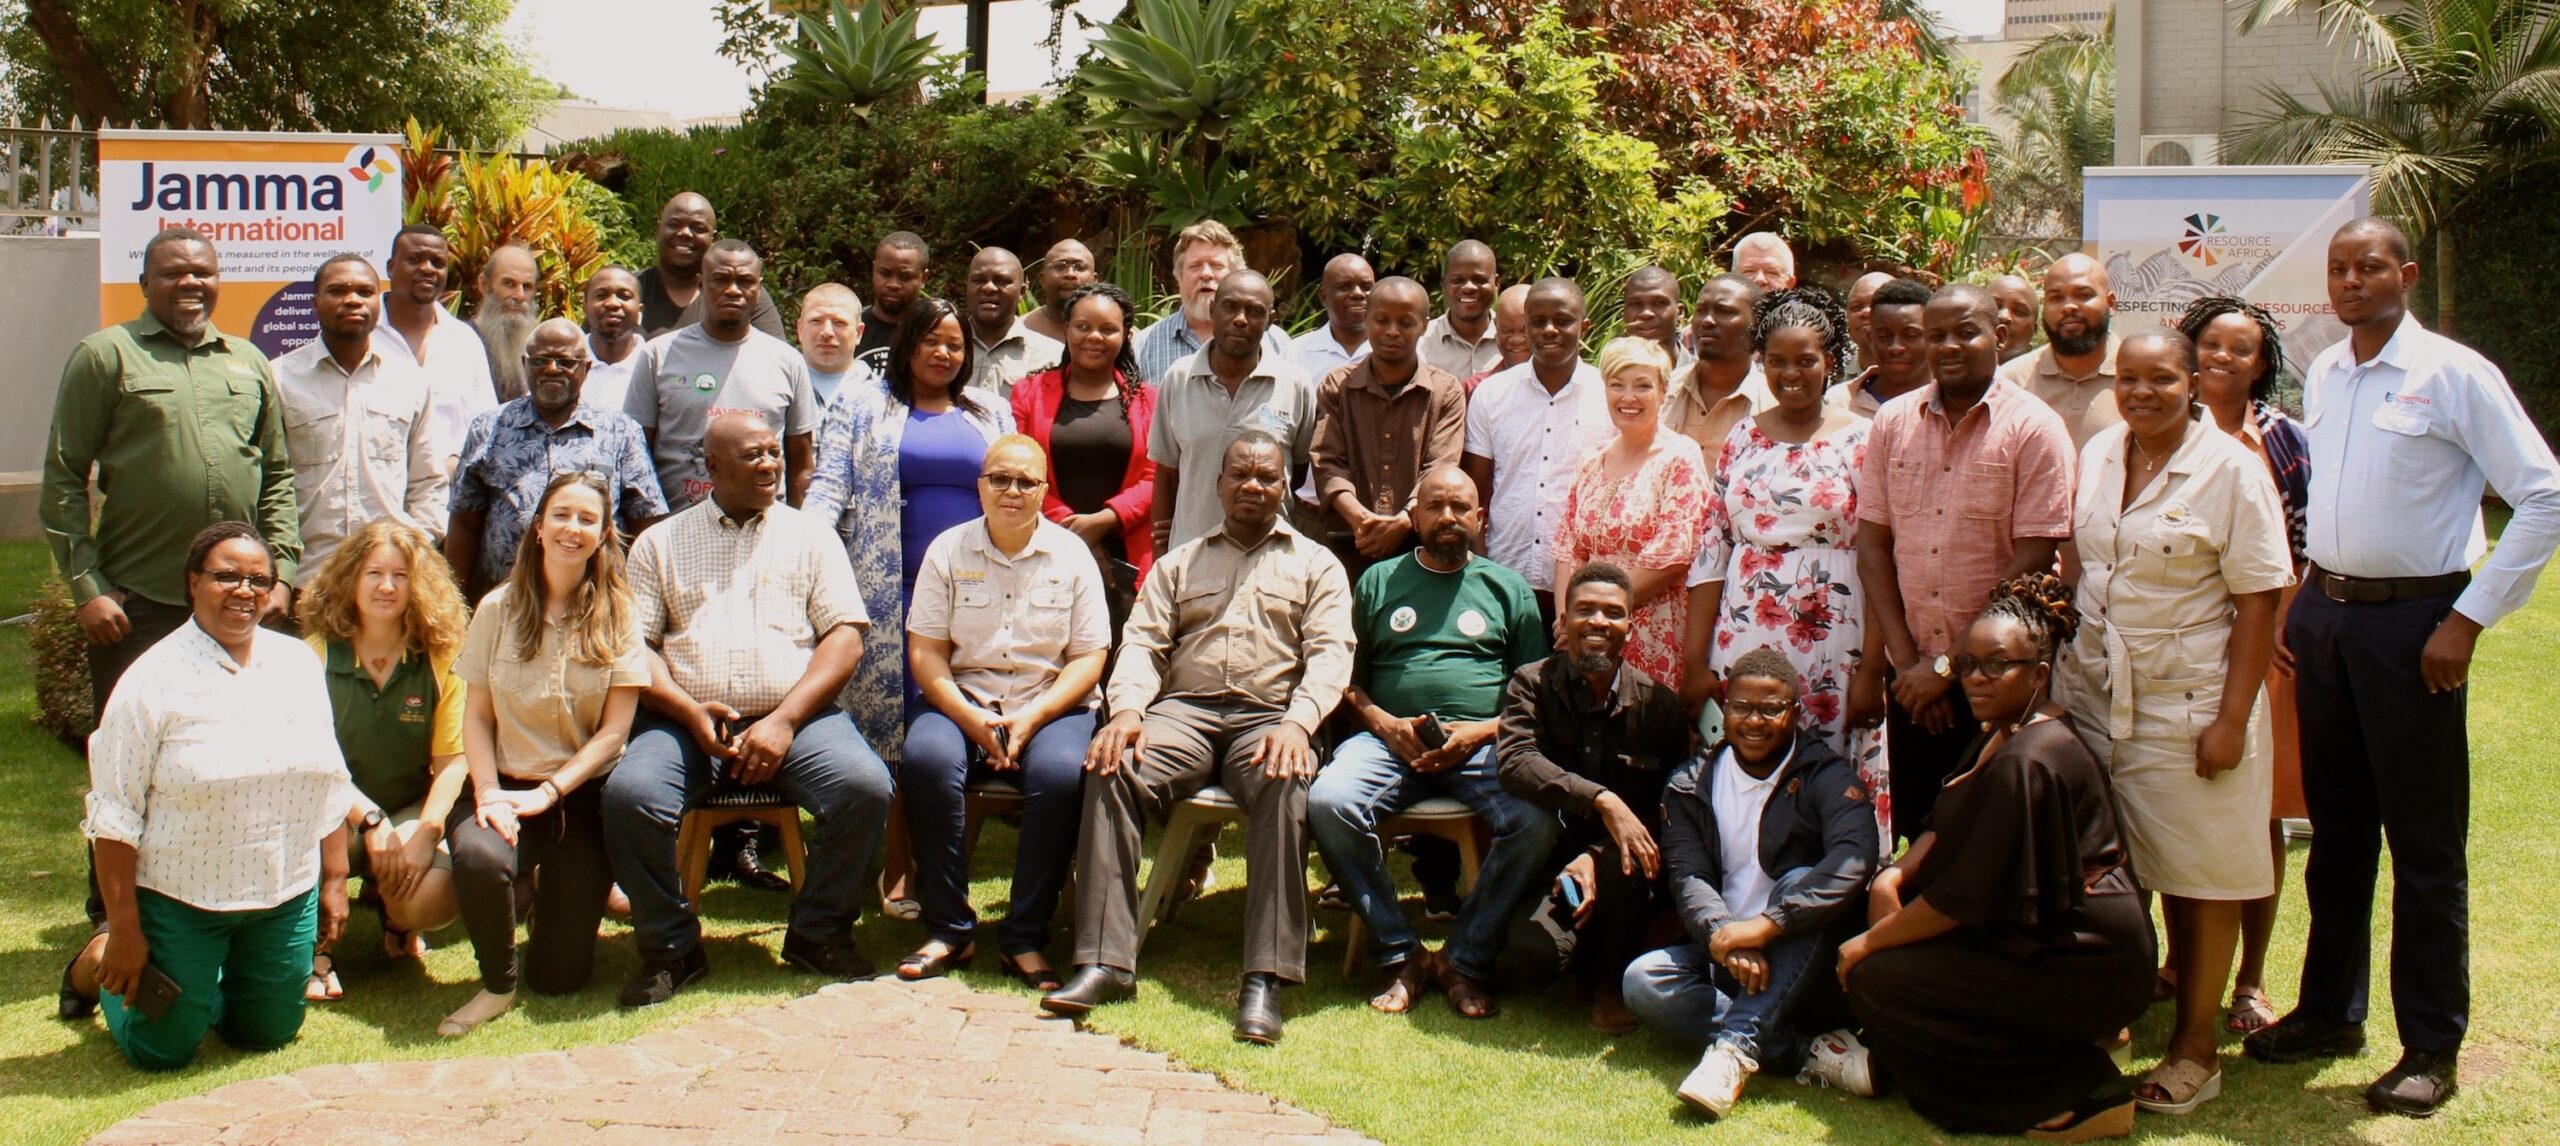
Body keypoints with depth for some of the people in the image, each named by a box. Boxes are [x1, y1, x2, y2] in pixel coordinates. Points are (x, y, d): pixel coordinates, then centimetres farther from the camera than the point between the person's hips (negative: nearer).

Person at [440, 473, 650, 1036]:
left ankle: (555, 889, 32)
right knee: (479, 857, -37)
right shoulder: (500, 609, 1)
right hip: (508, 781, 0)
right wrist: (489, 792, -15)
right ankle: (497, 984, -7)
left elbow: (615, 728, -5)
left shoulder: (618, 615, -2)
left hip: (583, 792, 0)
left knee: (559, 975, -4)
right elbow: (478, 716, 1)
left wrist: (548, 792, -15)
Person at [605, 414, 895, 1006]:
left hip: (796, 716, 0)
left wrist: (784, 721, -9)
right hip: (687, 720, 0)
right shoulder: (660, 543, 15)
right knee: (628, 794, -29)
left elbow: (845, 636, 4)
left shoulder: (809, 535, 15)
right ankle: (671, 947, -7)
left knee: (866, 788, -28)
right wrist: (690, 712, -12)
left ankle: (819, 933, -4)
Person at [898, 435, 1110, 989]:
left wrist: (1031, 718, -14)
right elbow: (924, 652, 1)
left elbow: (1089, 658, 1)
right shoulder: (949, 550, 6)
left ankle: (1026, 937, -20)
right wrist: (972, 720, -14)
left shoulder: (1071, 554, 5)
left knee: (1061, 773, -34)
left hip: (1052, 706, -1)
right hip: (965, 701, 1)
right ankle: (949, 929, -19)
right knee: (925, 759, -32)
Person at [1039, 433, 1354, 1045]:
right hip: (1183, 711, 2)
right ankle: (1105, 961, -30)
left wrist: (1297, 724, -17)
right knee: (1111, 770, -30)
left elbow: (1329, 652, 3)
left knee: (1285, 783, -37)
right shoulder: (1180, 563, 25)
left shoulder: (1316, 564, 18)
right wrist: (1127, 709, -10)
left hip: (1268, 716, -2)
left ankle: (1265, 977, -37)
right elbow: (1143, 642, 12)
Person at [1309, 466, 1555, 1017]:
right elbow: (1346, 676, 15)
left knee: (1537, 821, -31)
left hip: (1483, 742, 0)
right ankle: (1398, 954, -15)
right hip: (1392, 738, 1)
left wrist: (1484, 731, -5)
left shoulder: (1508, 588, 17)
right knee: (1327, 802, -30)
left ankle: (1467, 960, -11)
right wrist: (1385, 724, -4)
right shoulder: (1379, 580, 18)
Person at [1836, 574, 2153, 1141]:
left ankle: (2076, 1090, -7)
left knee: (1876, 977, -12)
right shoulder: (2003, 733, 8)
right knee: (1894, 893, 12)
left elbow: (1964, 898, -22)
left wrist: (1869, 943, -11)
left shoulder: (2024, 764, -24)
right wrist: (1894, 876, -7)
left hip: (2082, 968, -11)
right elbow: (1946, 828, 13)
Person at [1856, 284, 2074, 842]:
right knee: (1914, 833, 9)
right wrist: (1908, 660, -4)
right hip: (1912, 677, 4)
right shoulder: (1893, 422, 6)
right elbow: (1873, 545, 4)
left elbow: (2032, 564, -11)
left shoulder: (2034, 428, -6)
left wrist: (1950, 666, -12)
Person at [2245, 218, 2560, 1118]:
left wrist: (2470, 618, -14)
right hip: (2324, 616, 6)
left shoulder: (2454, 374, -10)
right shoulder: (2320, 376, 8)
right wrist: (2302, 603, 11)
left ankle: (2432, 1048, 13)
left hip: (2410, 622, -6)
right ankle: (2329, 1010, 28)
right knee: (2336, 830, 15)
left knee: (2424, 843, 2)